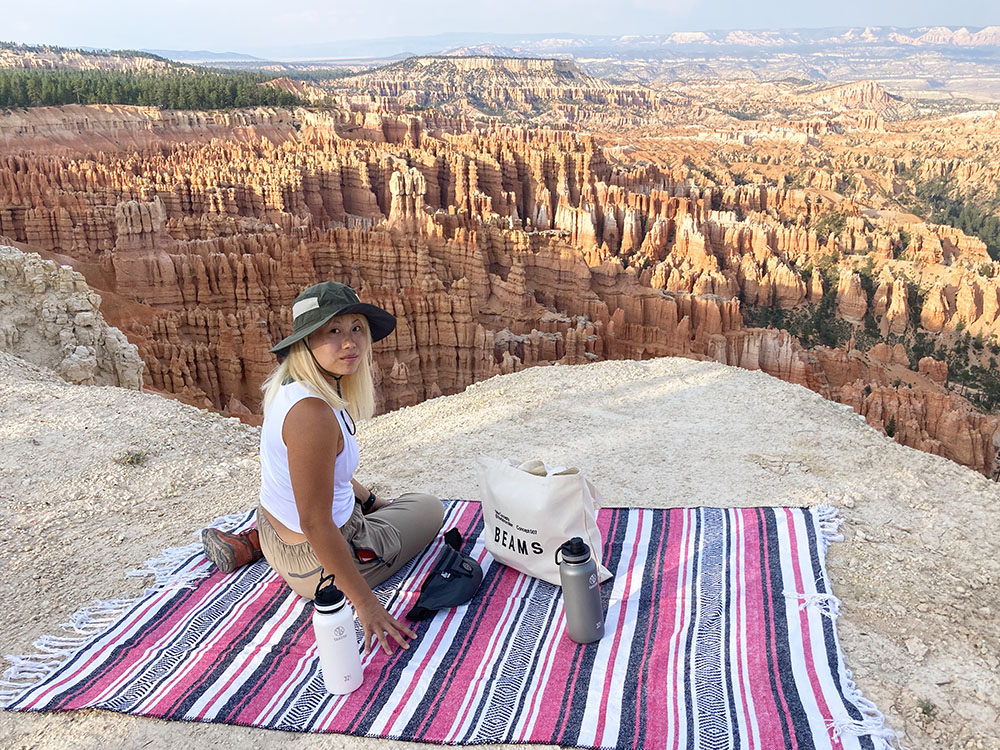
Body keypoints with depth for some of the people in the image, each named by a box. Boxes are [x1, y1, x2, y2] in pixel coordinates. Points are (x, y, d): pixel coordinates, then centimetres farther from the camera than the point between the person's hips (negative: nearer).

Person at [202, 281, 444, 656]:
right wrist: (365, 604, -27)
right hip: (317, 562, -8)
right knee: (429, 507, 15)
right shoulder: (311, 413, -34)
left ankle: (253, 541, 18)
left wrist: (368, 499, 20)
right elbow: (315, 524, -32)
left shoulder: (290, 386, -5)